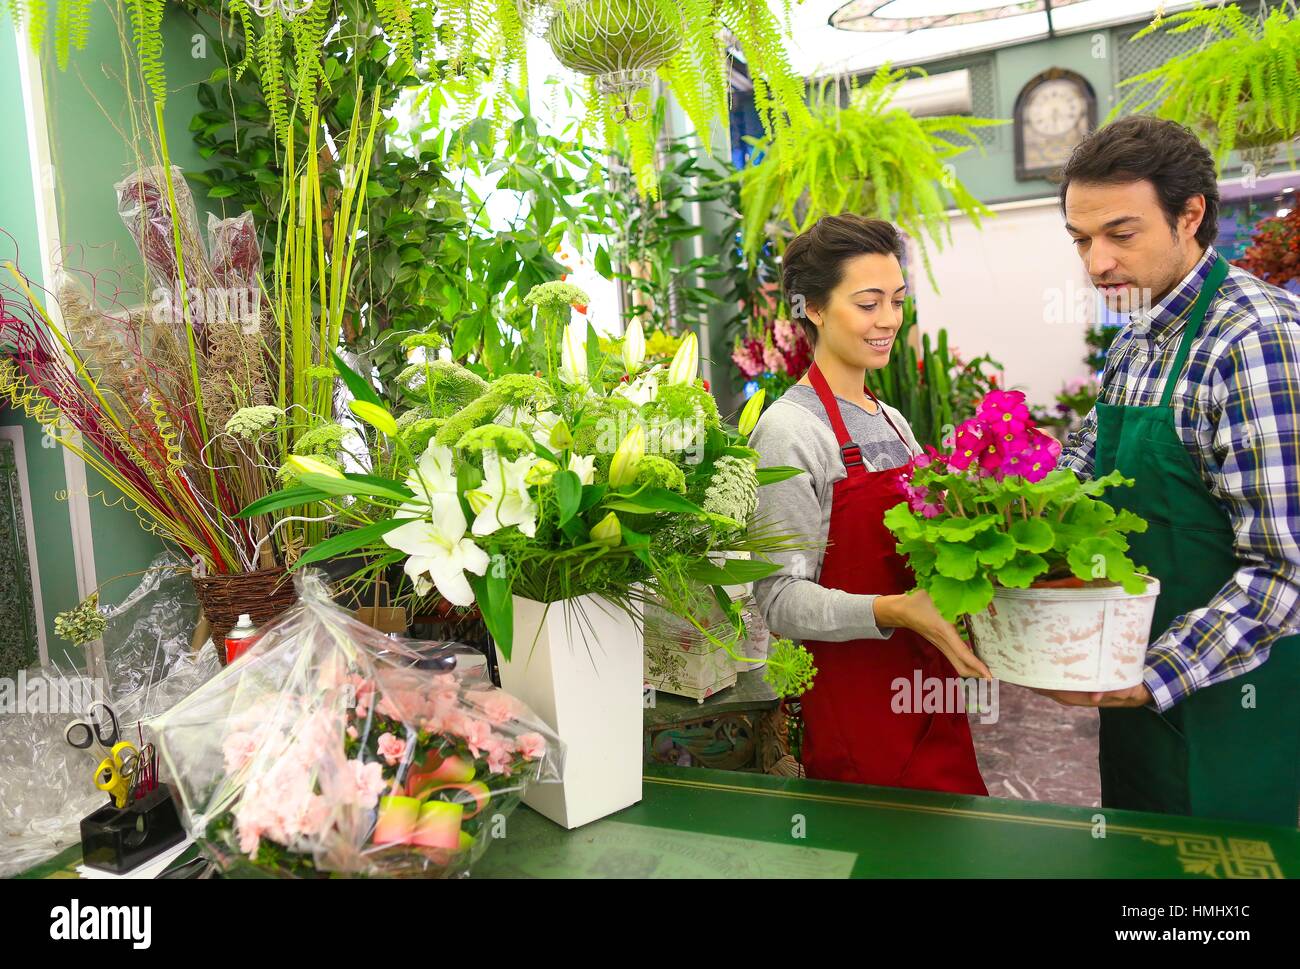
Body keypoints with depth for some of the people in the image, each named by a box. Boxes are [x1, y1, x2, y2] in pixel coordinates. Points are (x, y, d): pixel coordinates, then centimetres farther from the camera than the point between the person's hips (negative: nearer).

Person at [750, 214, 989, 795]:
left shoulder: (892, 421, 12)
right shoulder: (789, 430, -13)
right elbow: (781, 598, -18)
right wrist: (892, 611, -31)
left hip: (928, 692, 7)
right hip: (852, 706, -7)